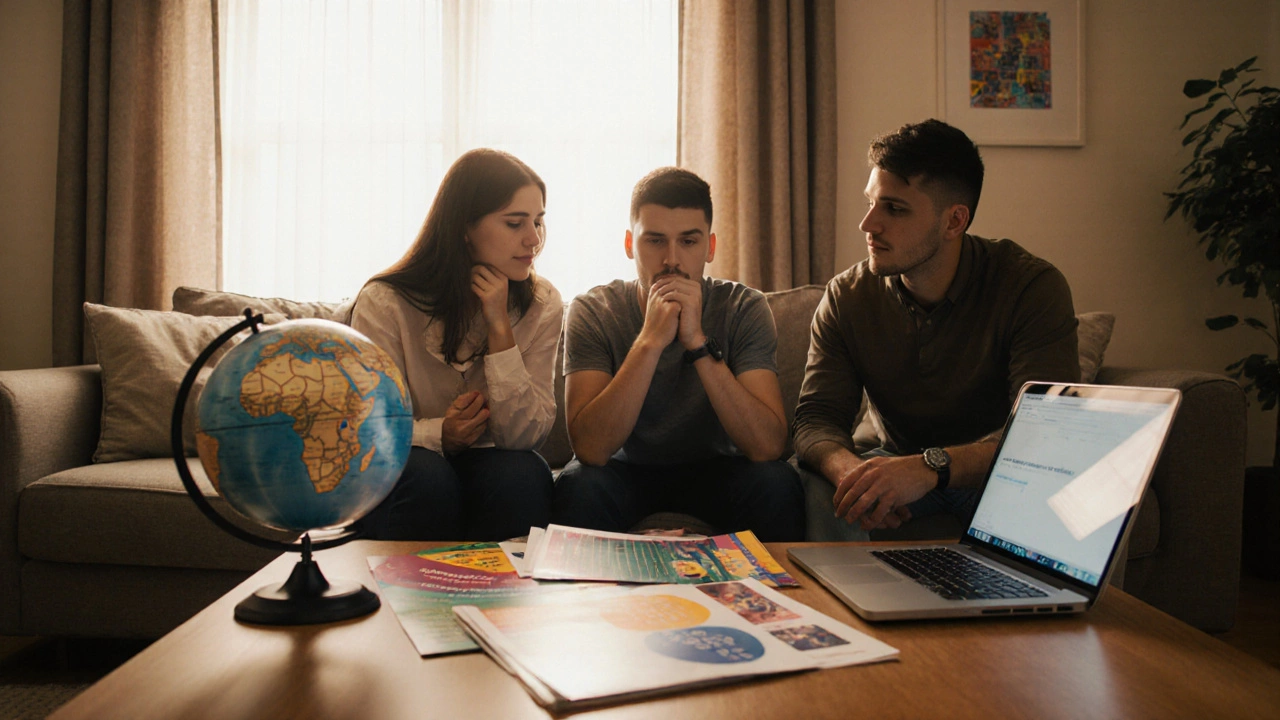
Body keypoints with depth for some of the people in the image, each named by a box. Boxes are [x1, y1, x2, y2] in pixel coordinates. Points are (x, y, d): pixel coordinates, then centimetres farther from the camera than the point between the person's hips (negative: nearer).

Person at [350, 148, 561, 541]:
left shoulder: (542, 306, -6)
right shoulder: (385, 303, -13)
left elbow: (524, 436, -13)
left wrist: (500, 327, -22)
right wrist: (439, 434, -29)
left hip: (483, 463, 2)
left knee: (524, 475, -31)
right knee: (426, 478, -35)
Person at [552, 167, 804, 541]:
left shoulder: (744, 309, -14)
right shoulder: (592, 311, -15)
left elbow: (767, 446, -26)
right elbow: (590, 449, -27)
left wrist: (697, 342, -34)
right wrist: (650, 340, -34)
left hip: (713, 468, 1)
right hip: (625, 468, -1)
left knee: (776, 483, -28)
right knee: (578, 485, -32)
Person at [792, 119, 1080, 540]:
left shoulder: (1033, 288, -18)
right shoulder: (847, 297, -8)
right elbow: (816, 418, -14)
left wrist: (932, 467, -47)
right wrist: (852, 472, -40)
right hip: (897, 465, 2)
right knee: (811, 479, -27)